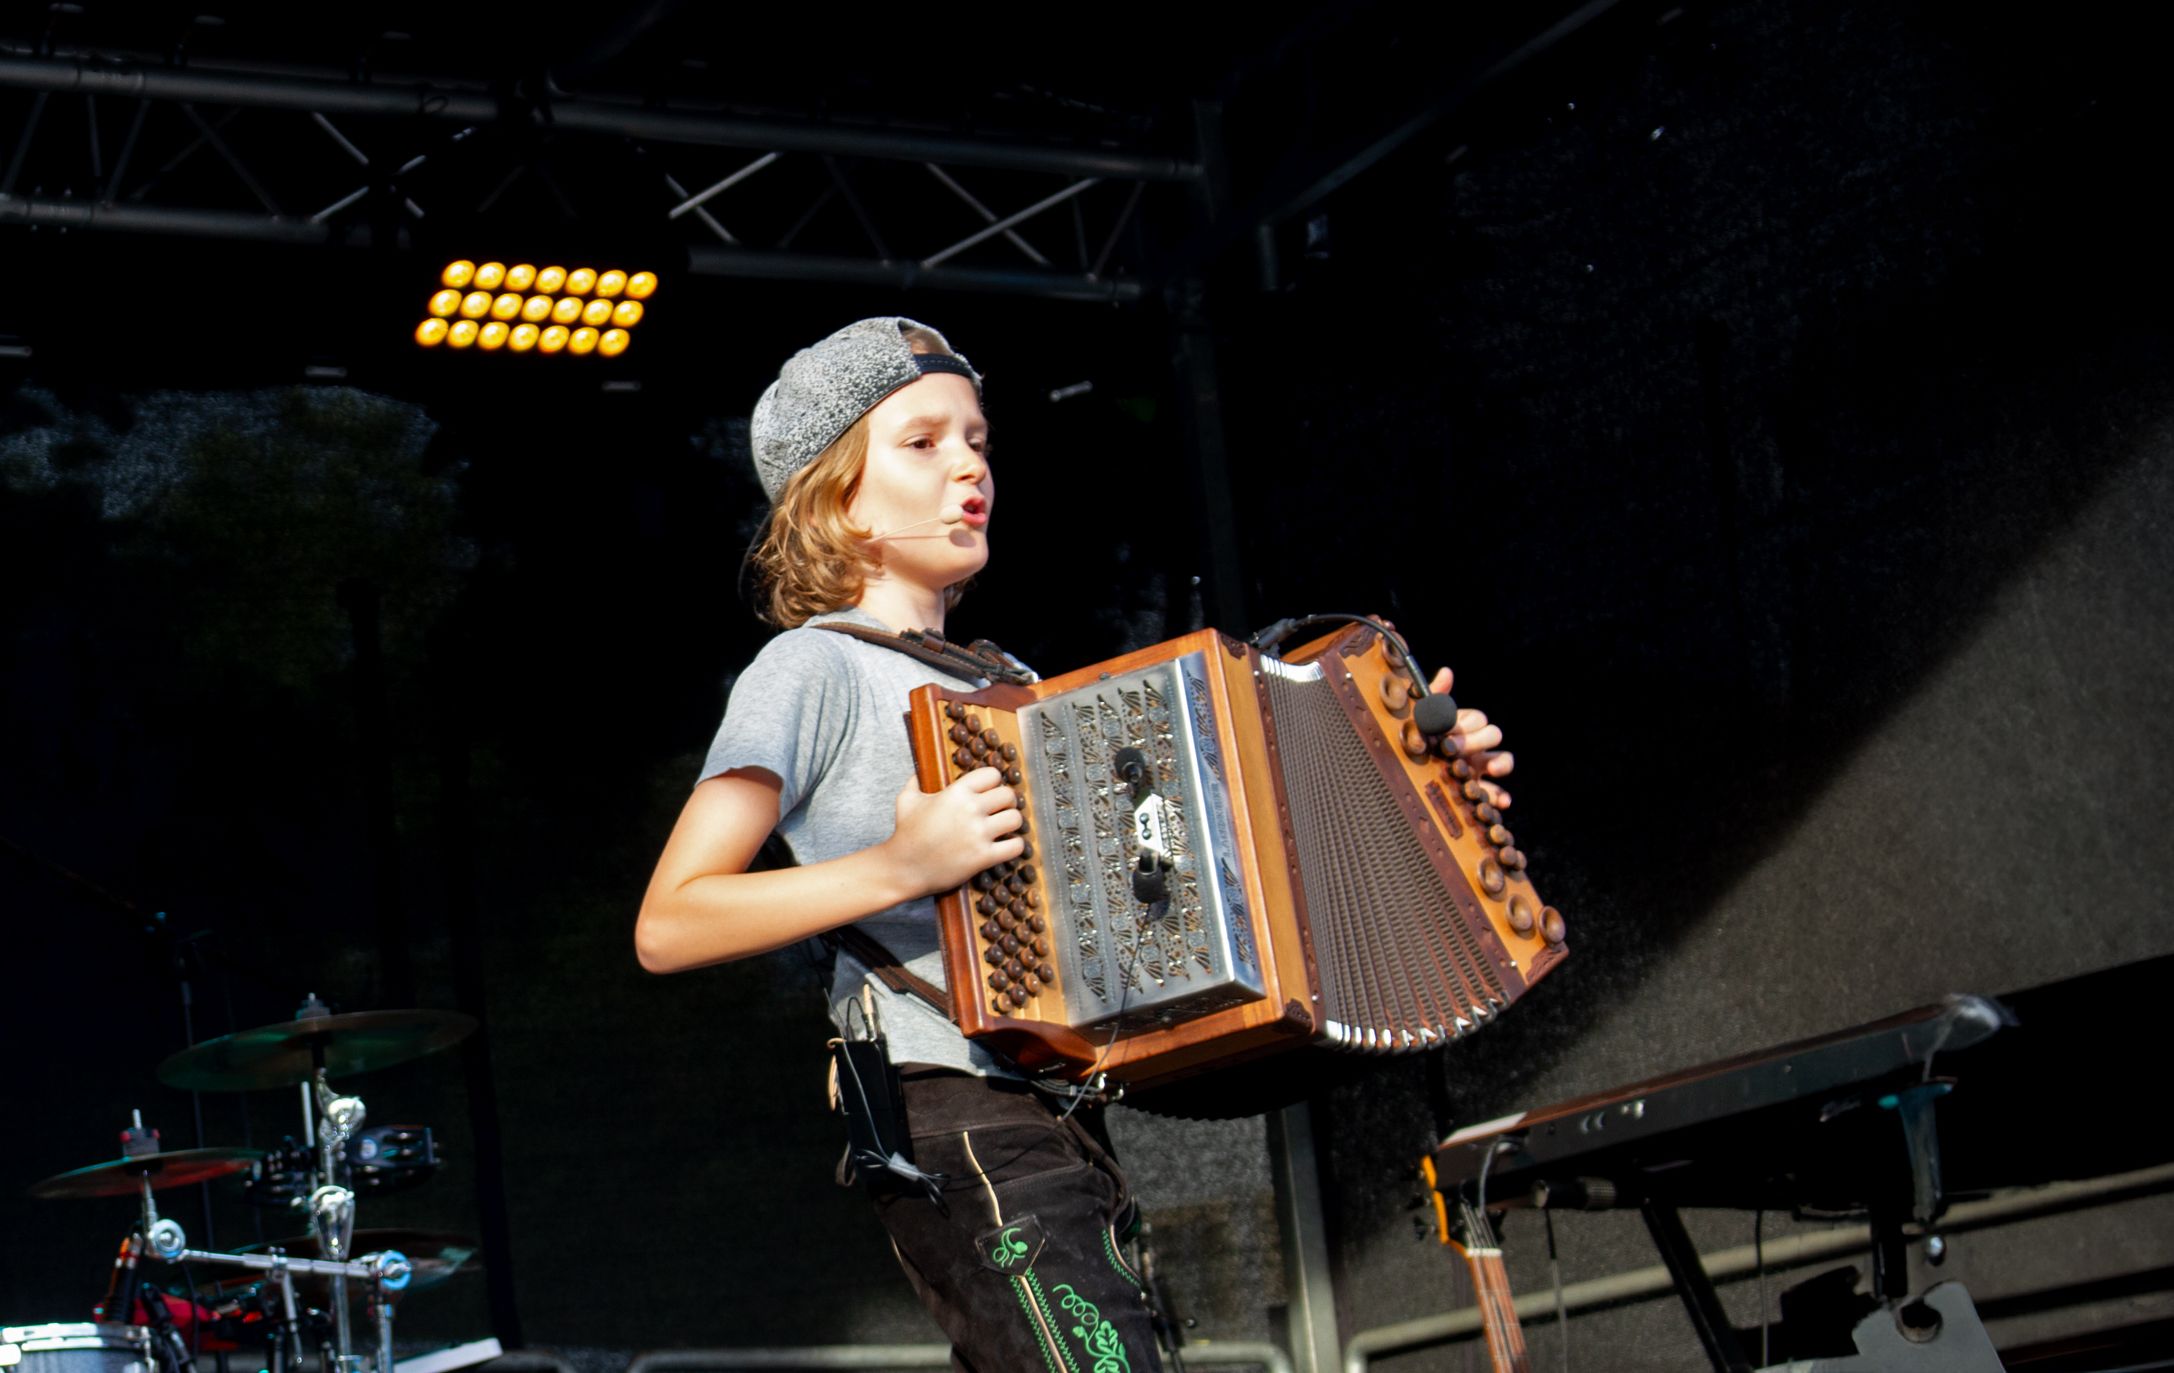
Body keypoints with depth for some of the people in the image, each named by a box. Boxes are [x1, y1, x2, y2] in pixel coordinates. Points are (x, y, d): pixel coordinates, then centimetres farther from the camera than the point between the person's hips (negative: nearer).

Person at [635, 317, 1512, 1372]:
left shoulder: (997, 687, 23)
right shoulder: (817, 669, -1)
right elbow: (667, 927, -9)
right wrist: (900, 868, -20)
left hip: (1061, 1133, 8)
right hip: (959, 1134, -8)